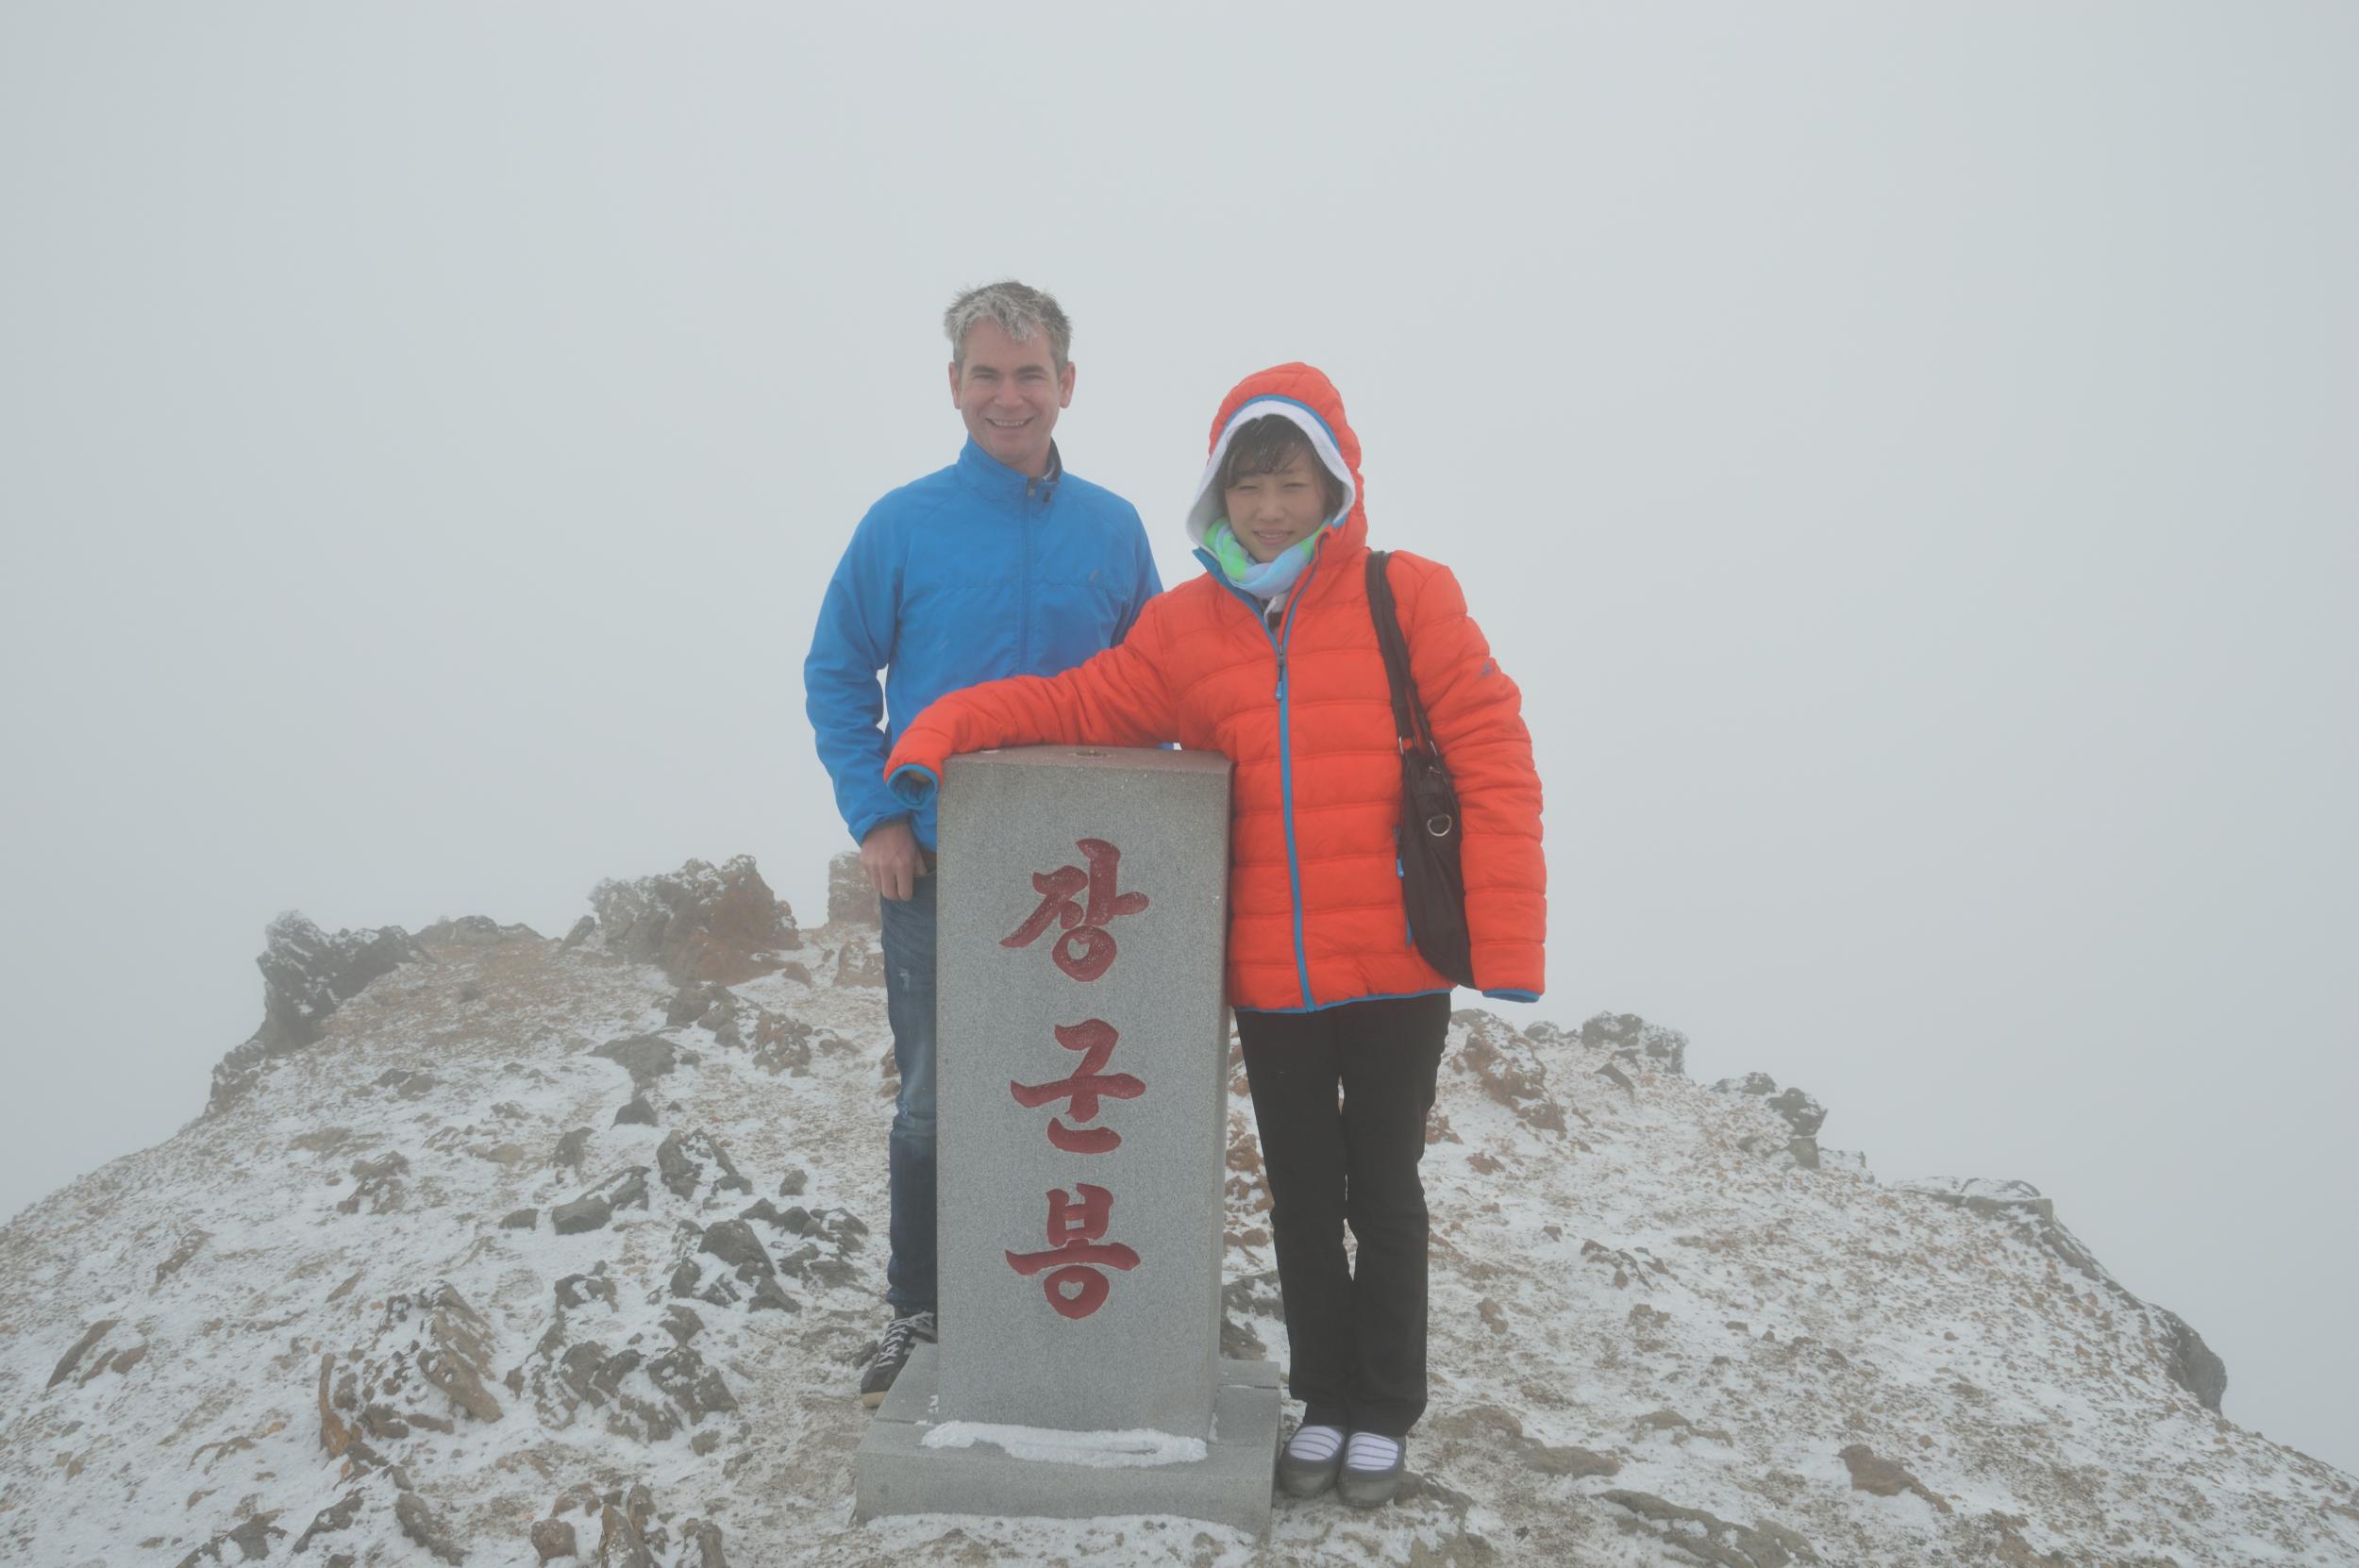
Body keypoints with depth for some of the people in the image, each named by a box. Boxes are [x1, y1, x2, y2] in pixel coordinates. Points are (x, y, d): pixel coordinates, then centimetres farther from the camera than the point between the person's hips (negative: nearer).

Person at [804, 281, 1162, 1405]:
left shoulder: (1114, 530, 2)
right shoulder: (903, 526, -3)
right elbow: (836, 676, 1)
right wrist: (874, 817, -8)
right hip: (935, 870, -2)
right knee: (933, 1103, 7)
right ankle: (917, 1313, 25)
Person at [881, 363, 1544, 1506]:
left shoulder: (1407, 599, -8)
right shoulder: (1183, 629, 1)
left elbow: (1491, 762, -11)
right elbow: (1079, 704, 3)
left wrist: (1506, 945, -15)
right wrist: (949, 725, -14)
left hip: (1395, 973, -2)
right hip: (1268, 981, 3)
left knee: (1384, 1194, 12)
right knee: (1301, 1198, 15)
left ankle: (1386, 1414, 30)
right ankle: (1325, 1400, 34)